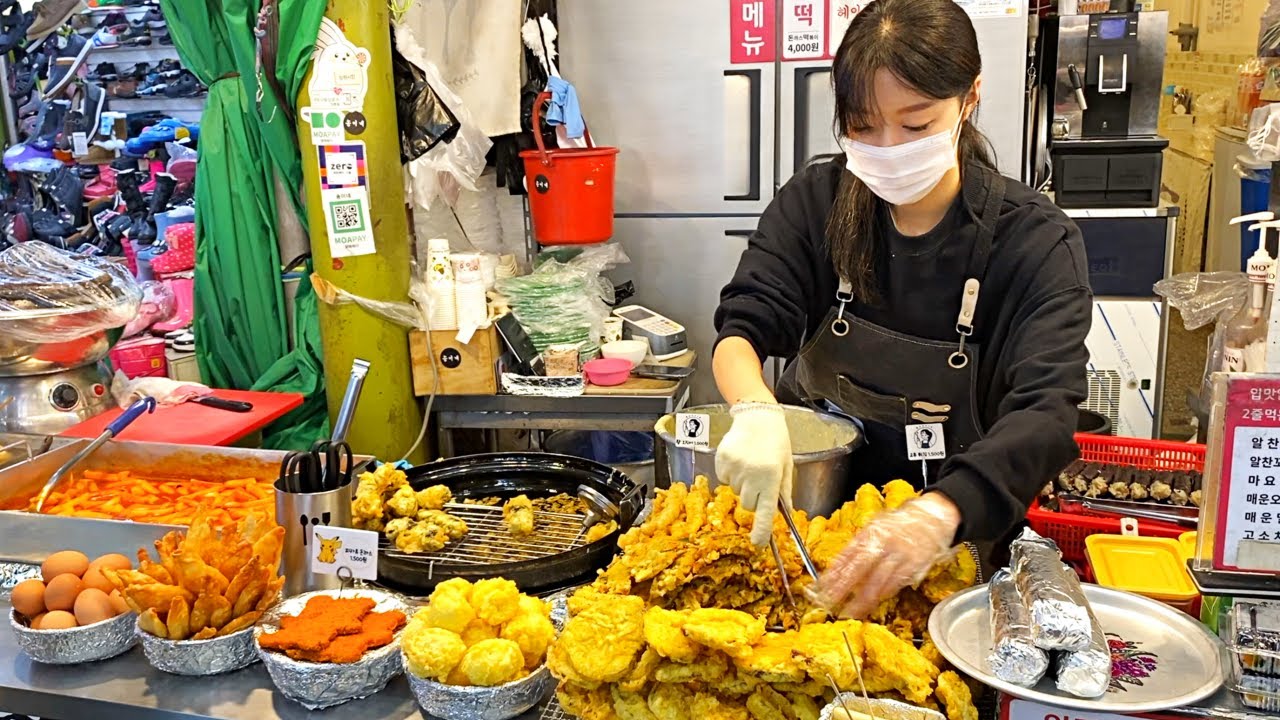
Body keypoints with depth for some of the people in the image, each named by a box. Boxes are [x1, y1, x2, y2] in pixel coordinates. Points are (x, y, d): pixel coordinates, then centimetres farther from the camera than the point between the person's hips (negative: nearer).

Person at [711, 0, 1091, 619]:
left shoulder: (1037, 242, -12)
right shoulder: (815, 201, -3)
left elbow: (1046, 414, -24)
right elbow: (743, 326, -12)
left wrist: (941, 511, -44)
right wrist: (756, 410, -36)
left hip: (962, 528, -3)